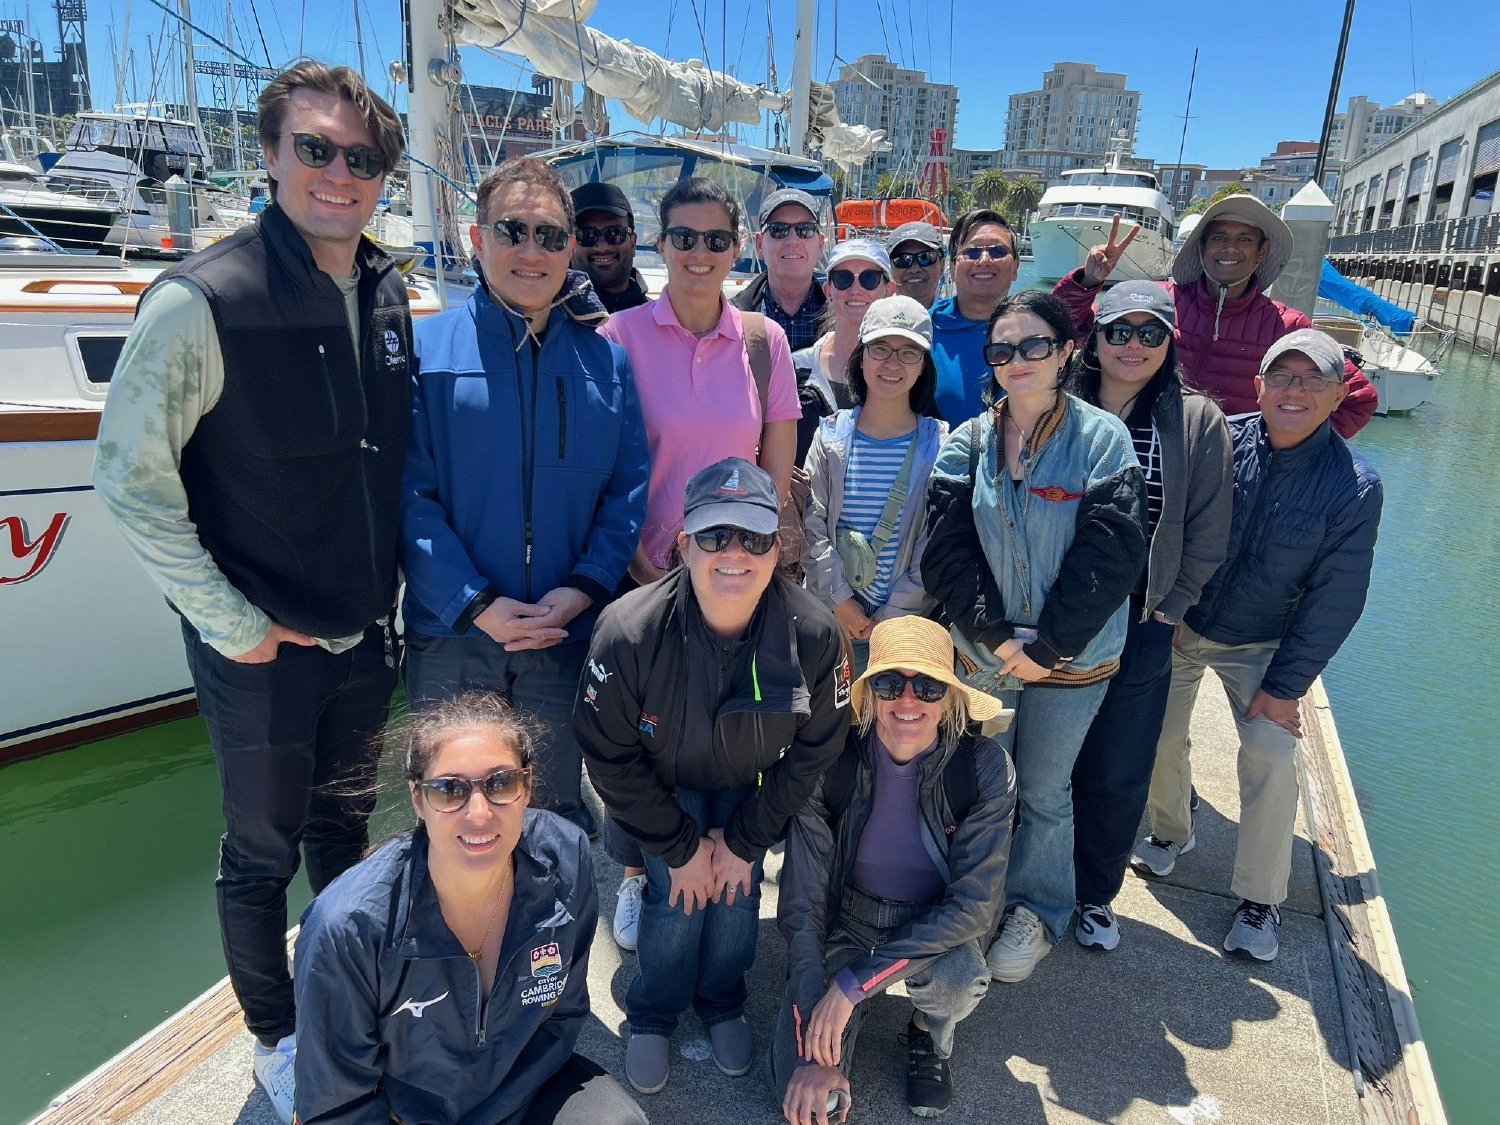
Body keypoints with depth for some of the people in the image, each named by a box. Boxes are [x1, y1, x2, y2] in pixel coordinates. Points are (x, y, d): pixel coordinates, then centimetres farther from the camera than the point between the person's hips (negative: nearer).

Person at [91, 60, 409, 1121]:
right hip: (262, 648, -5)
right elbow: (128, 474, -15)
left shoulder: (389, 292, 1)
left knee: (342, 830, 24)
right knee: (262, 852, 14)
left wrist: (395, 586, 7)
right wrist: (229, 624, -15)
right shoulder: (202, 300, -18)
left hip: (368, 635, 5)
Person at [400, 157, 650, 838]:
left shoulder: (604, 360, 6)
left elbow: (629, 488, 3)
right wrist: (476, 603, -16)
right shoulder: (426, 348, -2)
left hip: (566, 635, 2)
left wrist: (582, 589, -11)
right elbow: (410, 494, -8)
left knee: (559, 817, 15)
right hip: (451, 636, -1)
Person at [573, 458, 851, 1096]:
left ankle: (722, 1004, 28)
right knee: (677, 897, -12)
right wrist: (680, 847, -14)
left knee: (737, 893, -6)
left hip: (751, 786, 2)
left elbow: (813, 751, -11)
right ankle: (652, 1016, 21)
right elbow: (610, 757, -19)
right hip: (663, 786, -1)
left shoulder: (814, 633, -28)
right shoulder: (629, 631, -33)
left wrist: (745, 840, -10)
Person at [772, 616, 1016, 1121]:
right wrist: (813, 1052, -24)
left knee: (959, 980, -34)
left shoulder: (985, 766, -22)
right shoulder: (830, 762, -21)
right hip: (846, 923, 0)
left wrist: (853, 983, -29)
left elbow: (973, 902, -23)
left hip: (939, 928, 0)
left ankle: (931, 1035, 4)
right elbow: (801, 904, -18)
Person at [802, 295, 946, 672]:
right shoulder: (831, 435, 3)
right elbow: (811, 525, -2)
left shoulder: (938, 443, -1)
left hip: (908, 620, -1)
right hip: (833, 615, 1)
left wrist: (893, 614, -9)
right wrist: (839, 599, -10)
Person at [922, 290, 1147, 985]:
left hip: (1072, 660, -2)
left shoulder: (1102, 438, -8)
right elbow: (947, 549, -5)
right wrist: (997, 637, -14)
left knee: (1043, 793, 12)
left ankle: (1036, 913, 36)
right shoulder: (967, 443, 0)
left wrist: (1048, 646, -15)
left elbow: (1110, 554, -13)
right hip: (983, 652, 3)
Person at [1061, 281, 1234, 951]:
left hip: (1140, 631, 0)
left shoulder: (1197, 421, -2)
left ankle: (1095, 894, 33)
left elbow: (1207, 537, 2)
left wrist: (1165, 611, 0)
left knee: (1117, 777, 9)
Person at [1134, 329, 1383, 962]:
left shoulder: (1354, 487, -16)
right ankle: (1171, 833, 38)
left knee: (1270, 757, -11)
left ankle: (1261, 900, 9)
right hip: (1177, 625, 2)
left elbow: (1333, 601, -11)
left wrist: (1285, 685, -11)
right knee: (1160, 736, 7)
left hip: (1259, 646, -1)